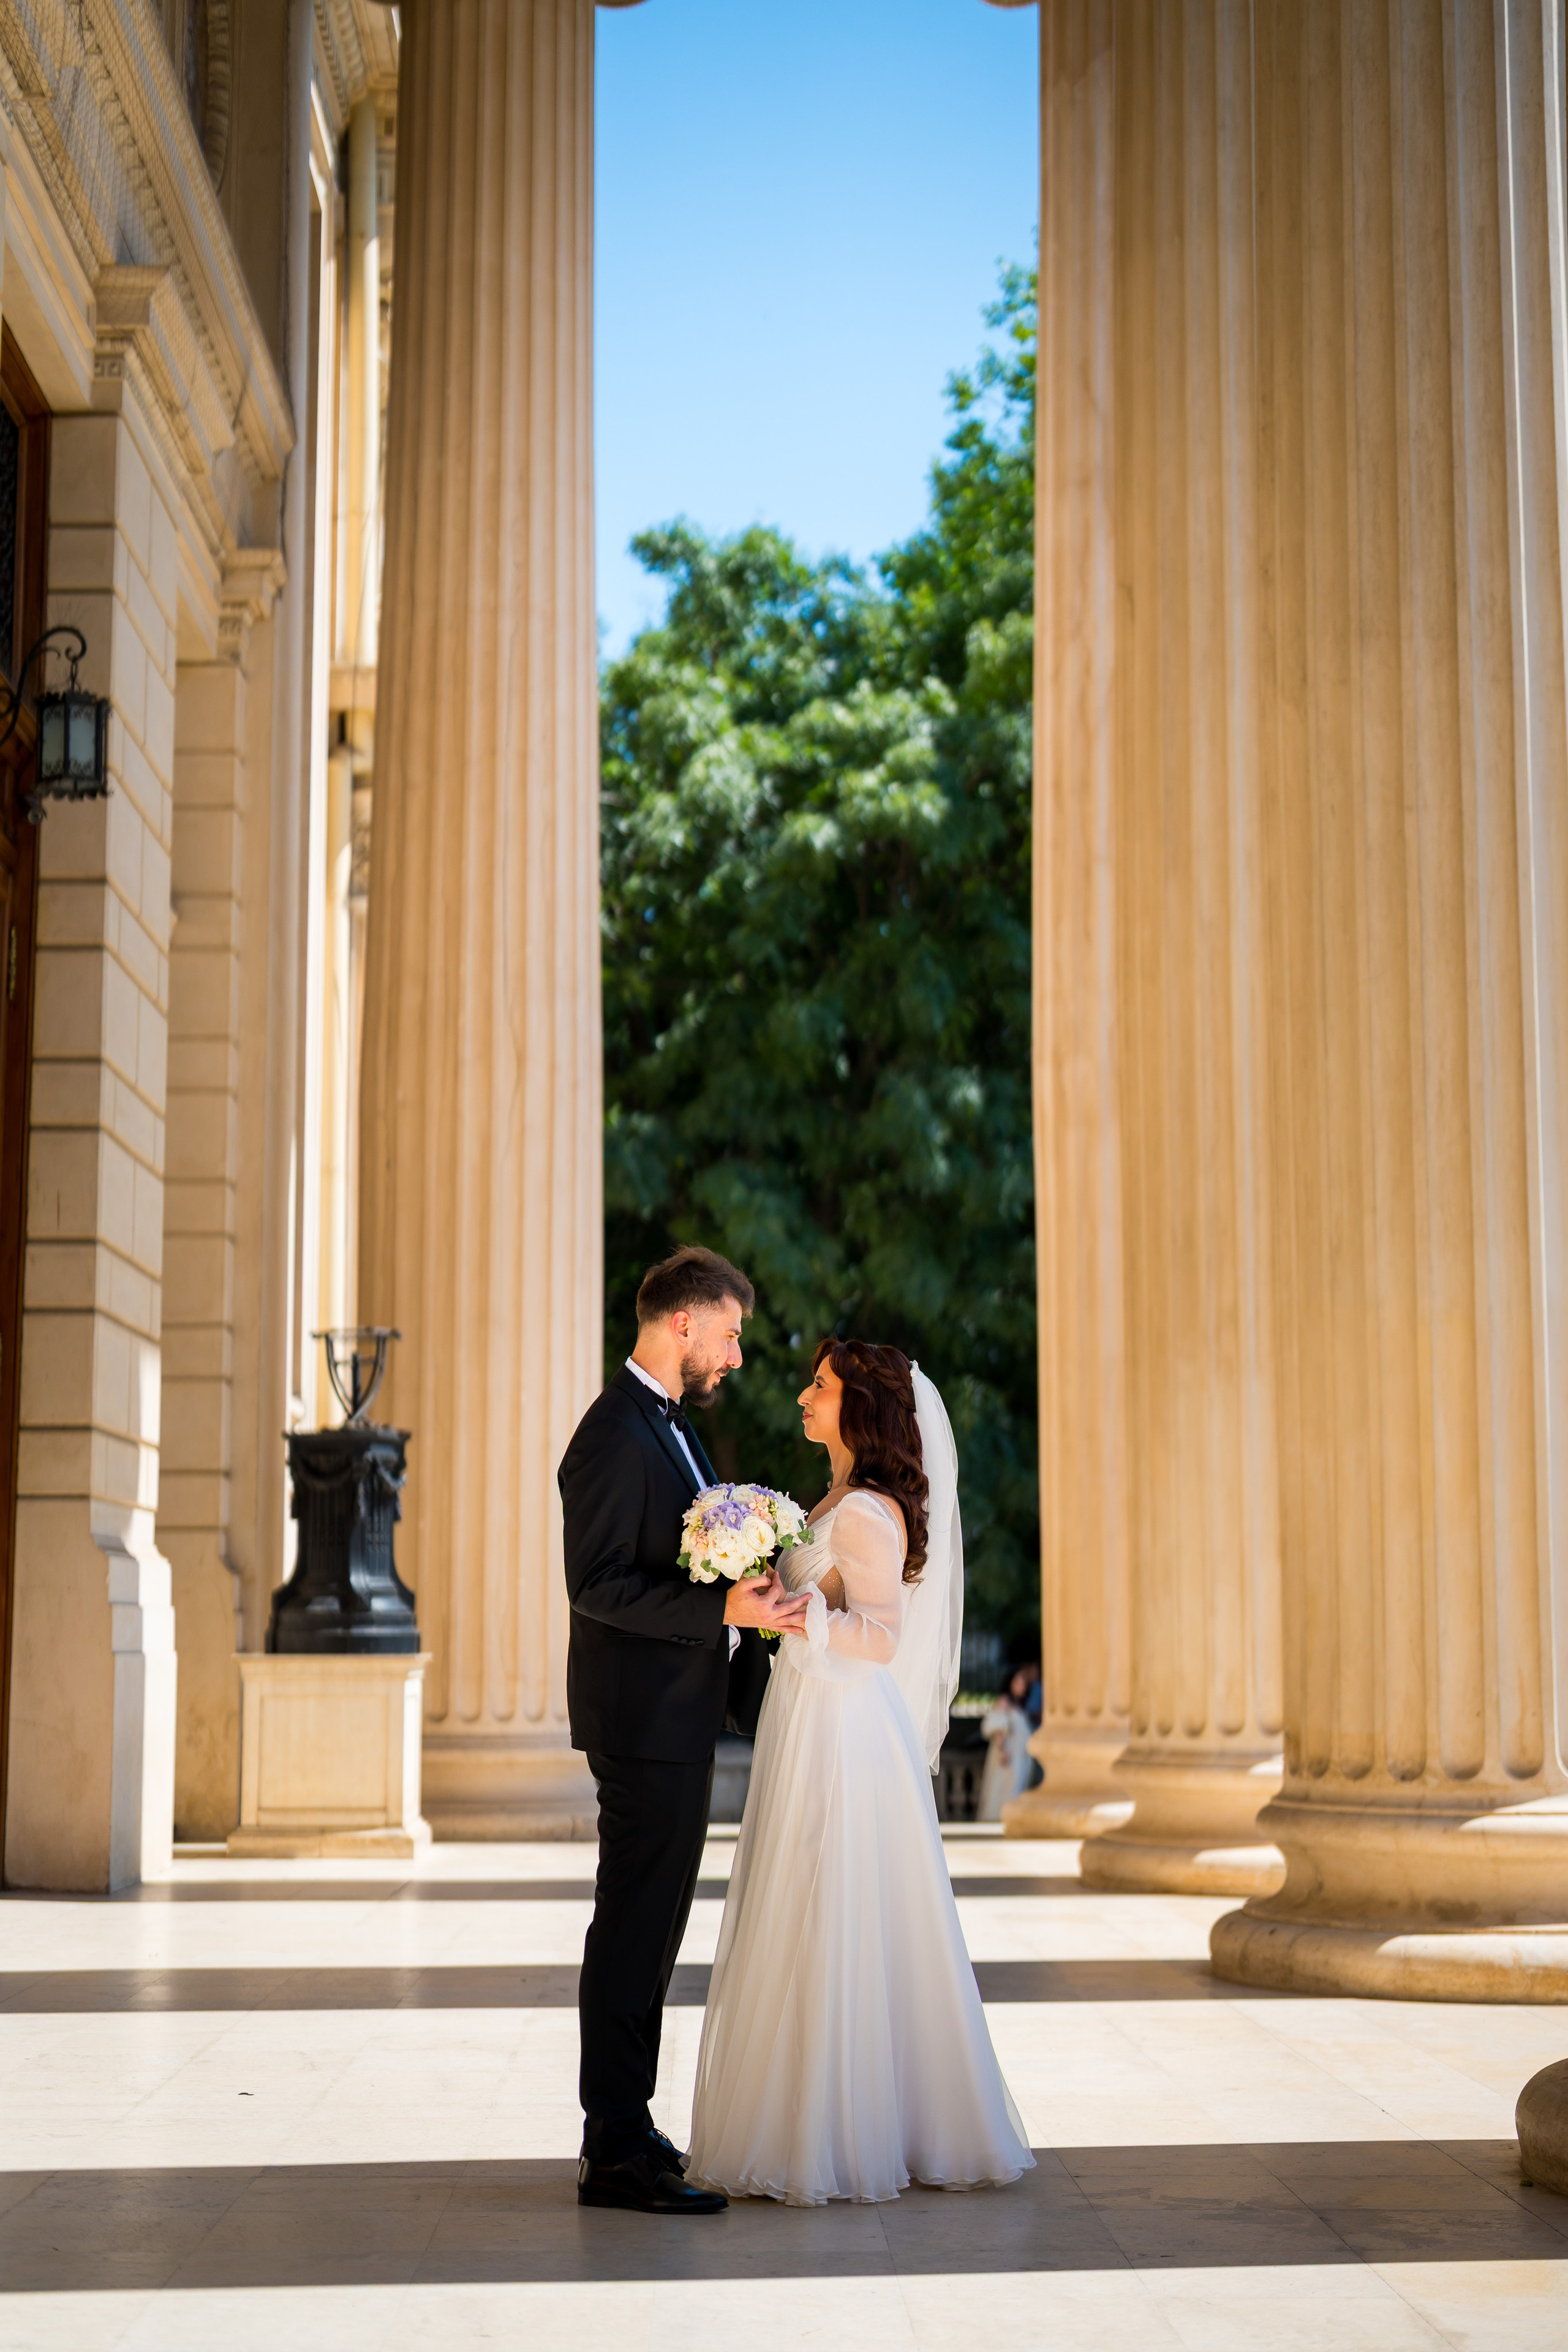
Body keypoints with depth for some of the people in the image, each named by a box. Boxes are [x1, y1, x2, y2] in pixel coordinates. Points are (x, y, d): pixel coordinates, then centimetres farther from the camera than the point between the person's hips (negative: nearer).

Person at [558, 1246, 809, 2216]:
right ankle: (620, 2153, -2)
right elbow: (598, 1584, -22)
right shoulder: (616, 1434, -16)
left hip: (679, 1720, 10)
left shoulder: (671, 1425, 16)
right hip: (644, 1723, -10)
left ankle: (622, 2128, 23)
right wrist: (726, 1610, -28)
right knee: (633, 1932, -6)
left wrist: (759, 1692, 21)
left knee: (650, 1931, 15)